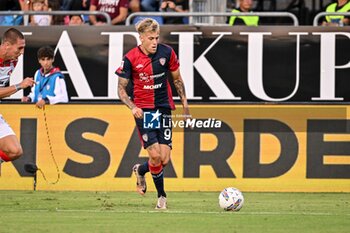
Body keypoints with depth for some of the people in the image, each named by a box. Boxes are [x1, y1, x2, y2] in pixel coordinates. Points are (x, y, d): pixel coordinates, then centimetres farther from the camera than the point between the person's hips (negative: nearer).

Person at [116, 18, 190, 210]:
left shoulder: (167, 52, -2)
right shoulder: (130, 58, -10)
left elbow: (177, 79, 13)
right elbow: (121, 88, -3)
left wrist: (184, 104, 12)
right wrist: (132, 107, -20)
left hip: (164, 108, 3)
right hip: (143, 110, -3)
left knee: (164, 159, -4)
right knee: (155, 155, -15)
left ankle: (140, 170, 29)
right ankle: (161, 196, 6)